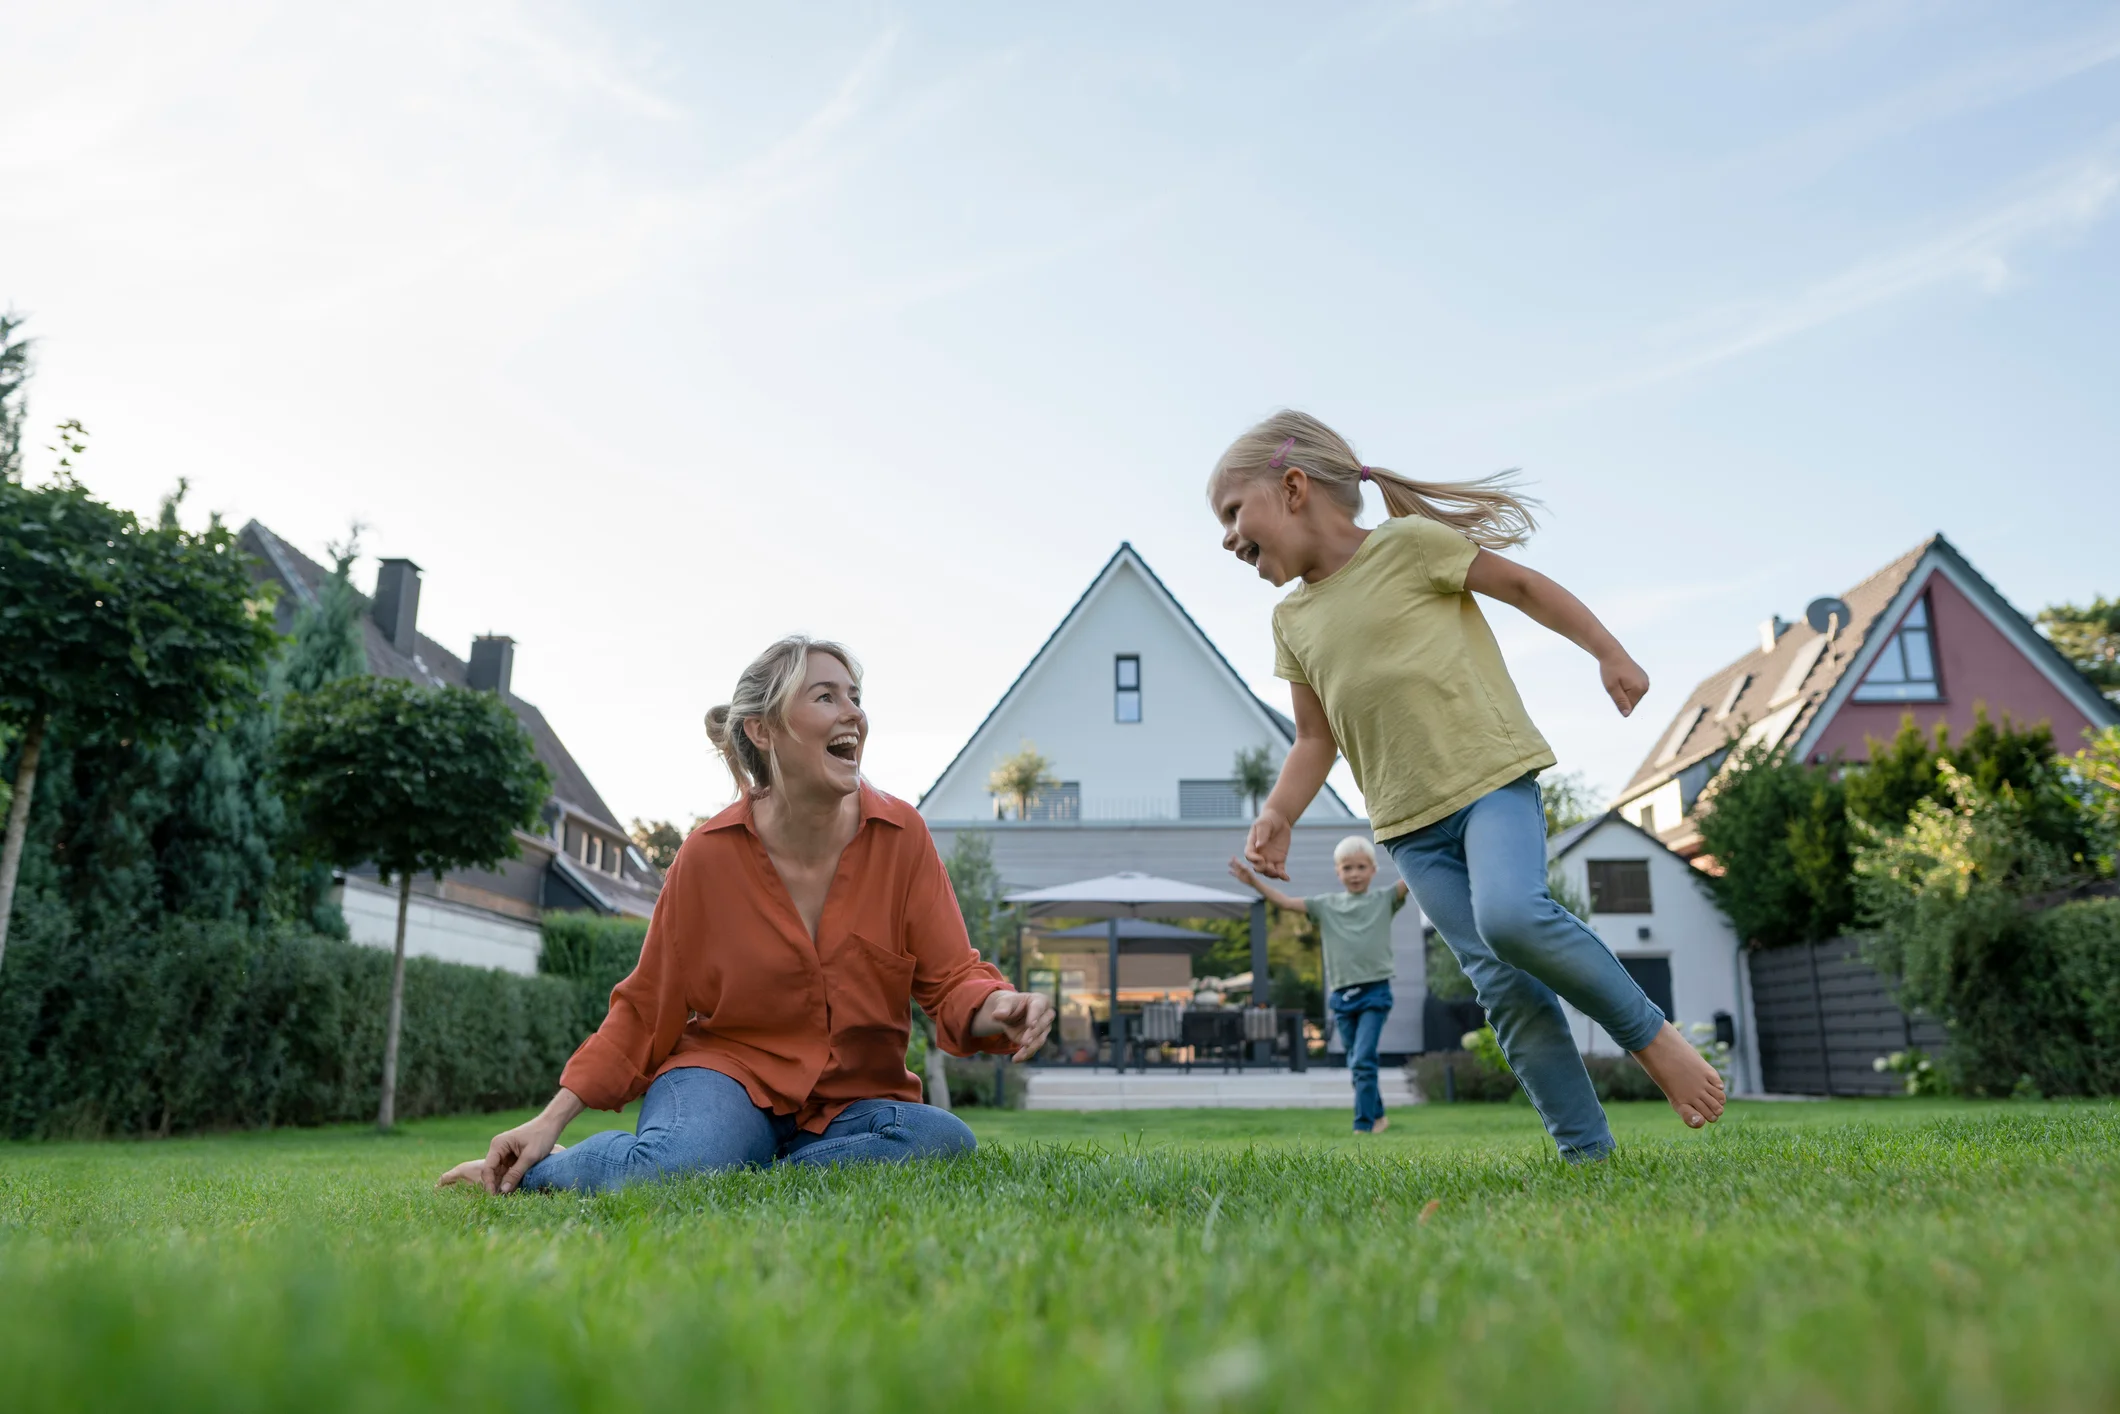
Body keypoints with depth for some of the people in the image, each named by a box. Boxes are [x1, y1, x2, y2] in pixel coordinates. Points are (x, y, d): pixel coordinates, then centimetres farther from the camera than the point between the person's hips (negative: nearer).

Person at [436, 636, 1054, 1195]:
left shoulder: (901, 836, -6)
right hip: (729, 1070, -2)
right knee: (676, 1162, -36)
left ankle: (744, 1179, -13)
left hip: (853, 1098, 2)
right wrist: (552, 1119, -6)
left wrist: (995, 1007, -31)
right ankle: (530, 1169, -3)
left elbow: (950, 977, -7)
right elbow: (646, 1010, 1)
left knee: (944, 1139, -30)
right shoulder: (709, 854, -9)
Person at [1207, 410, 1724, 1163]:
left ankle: (1651, 1033, -5)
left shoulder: (1408, 542, -5)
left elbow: (1522, 584, 4)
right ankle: (1587, 1150, 3)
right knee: (1500, 982, -3)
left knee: (1511, 915, -29)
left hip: (1490, 773, -5)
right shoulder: (1292, 618, 11)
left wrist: (1610, 653, 4)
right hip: (1409, 822, 5)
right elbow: (1315, 739, 15)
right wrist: (1277, 814, 1)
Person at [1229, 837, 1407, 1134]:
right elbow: (1286, 902, 3)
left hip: (1375, 992, -3)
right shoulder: (1326, 904, 8)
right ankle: (1377, 1115, 32)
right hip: (1341, 995, 3)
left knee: (1363, 1061, -13)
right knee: (1356, 1065, 13)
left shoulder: (1384, 900, 3)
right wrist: (1253, 881, -7)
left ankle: (1363, 1126, -6)